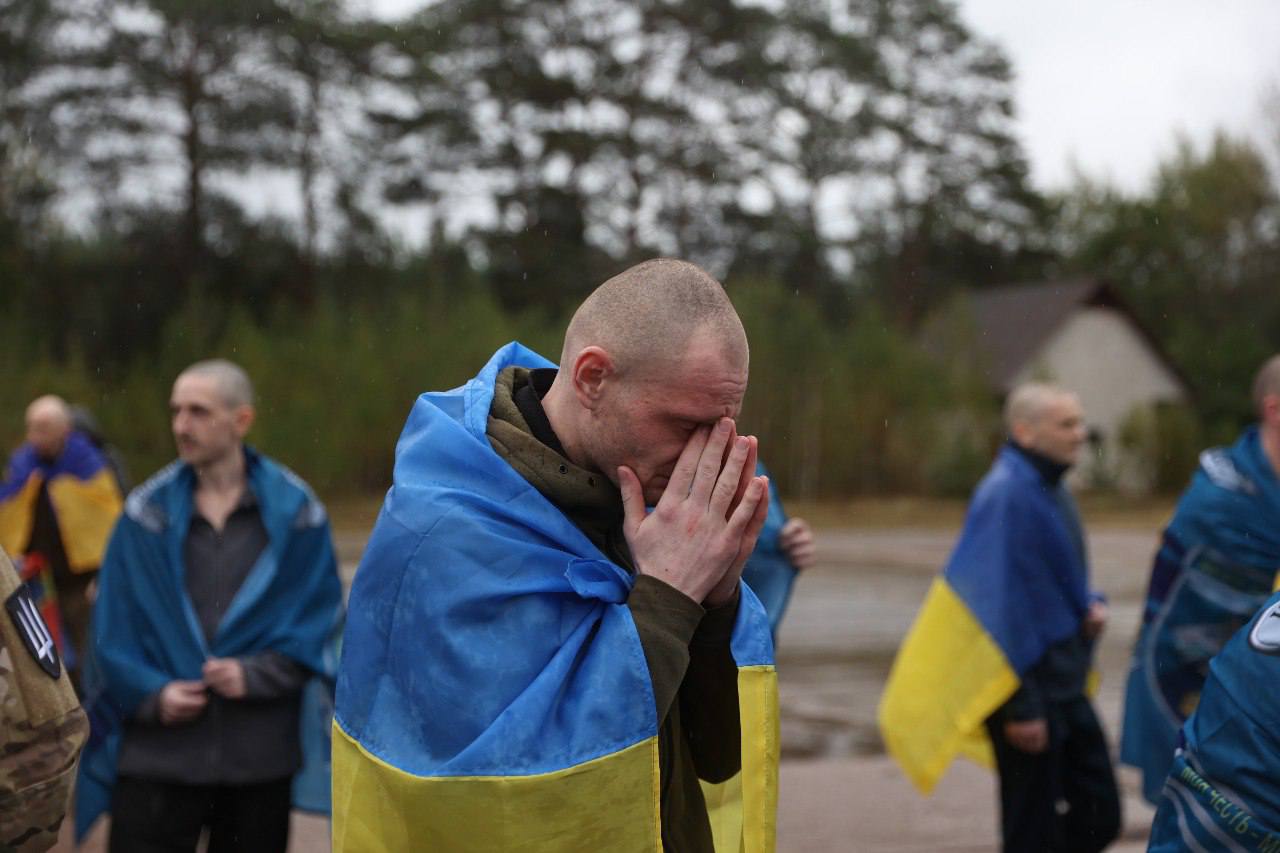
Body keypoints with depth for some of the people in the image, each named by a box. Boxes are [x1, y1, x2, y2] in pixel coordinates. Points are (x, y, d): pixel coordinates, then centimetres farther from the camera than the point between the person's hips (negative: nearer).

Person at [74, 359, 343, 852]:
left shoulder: (295, 511, 1)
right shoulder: (147, 512, 4)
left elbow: (320, 614, 1)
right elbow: (113, 626, 4)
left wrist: (255, 675, -13)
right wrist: (151, 694, -12)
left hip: (261, 754, 0)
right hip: (158, 751, 0)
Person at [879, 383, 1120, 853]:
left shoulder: (1051, 490, 11)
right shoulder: (1007, 496, -18)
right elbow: (1001, 603, -21)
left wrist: (1089, 605, 0)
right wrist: (1019, 705, -21)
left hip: (1064, 687, 9)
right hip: (1027, 690, -9)